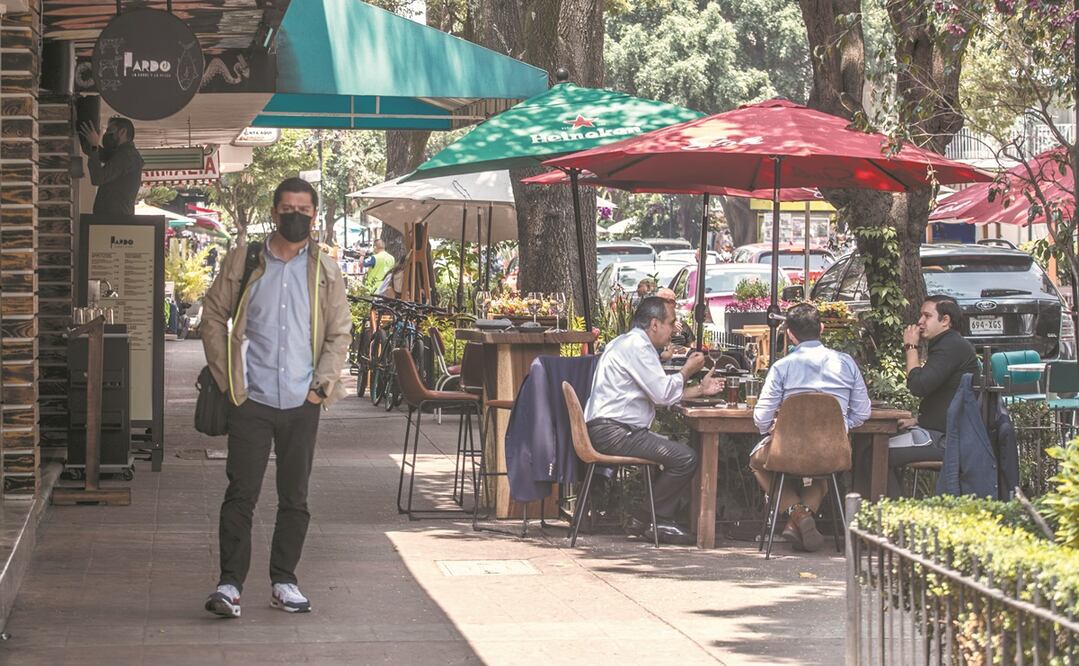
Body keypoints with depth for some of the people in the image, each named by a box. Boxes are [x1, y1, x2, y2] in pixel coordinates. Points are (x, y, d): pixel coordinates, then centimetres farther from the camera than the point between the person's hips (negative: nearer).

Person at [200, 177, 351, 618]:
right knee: (241, 493, -7)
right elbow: (213, 317, 7)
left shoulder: (325, 272, 8)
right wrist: (226, 376, -1)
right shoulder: (242, 263, 4)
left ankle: (283, 582, 18)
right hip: (252, 400, -2)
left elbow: (340, 332, 10)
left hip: (302, 402, 2)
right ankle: (229, 584, -5)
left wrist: (323, 383, -2)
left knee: (295, 497, 8)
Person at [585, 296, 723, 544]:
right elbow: (664, 393, -17)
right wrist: (687, 370, 0)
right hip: (613, 432, -12)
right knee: (685, 458, -17)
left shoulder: (635, 343, 22)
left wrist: (700, 390, 20)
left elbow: (659, 392, 25)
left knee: (678, 448, 18)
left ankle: (659, 520, 13)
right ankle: (647, 520, -5)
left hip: (614, 430, 12)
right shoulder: (636, 345, -13)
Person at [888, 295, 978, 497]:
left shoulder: (953, 346, -15)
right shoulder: (949, 345, 20)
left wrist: (911, 348, -10)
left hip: (947, 440, -11)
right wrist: (919, 421, 17)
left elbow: (919, 386, -23)